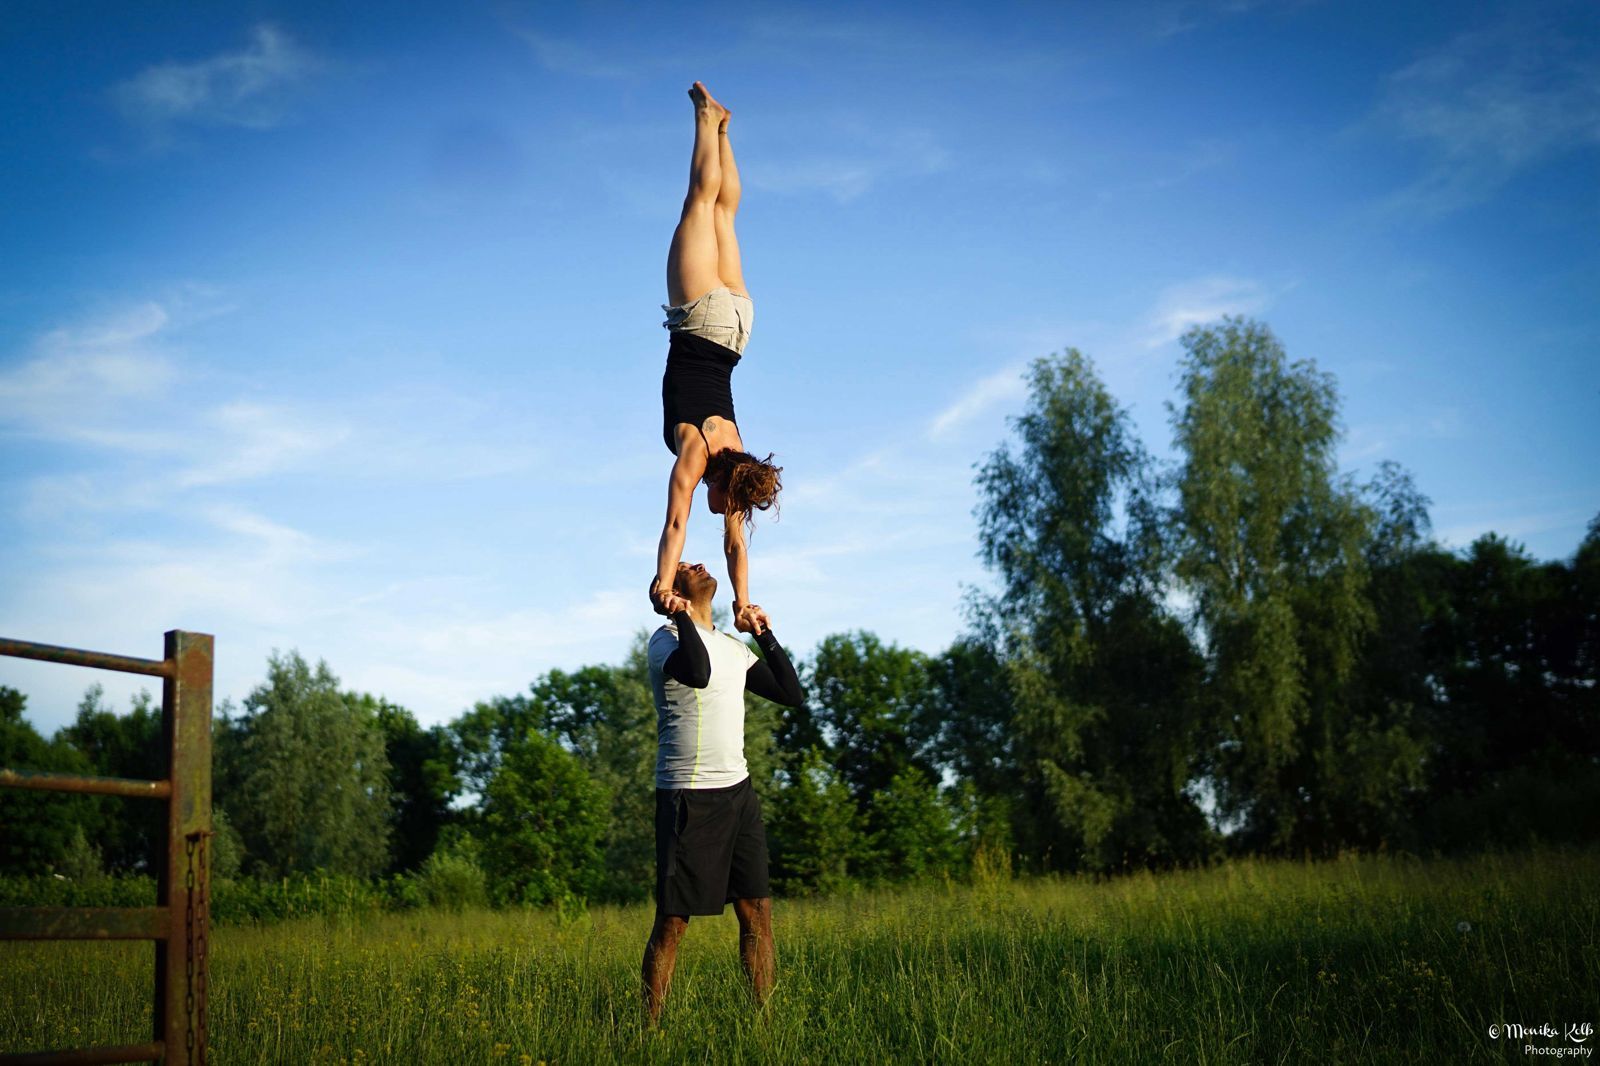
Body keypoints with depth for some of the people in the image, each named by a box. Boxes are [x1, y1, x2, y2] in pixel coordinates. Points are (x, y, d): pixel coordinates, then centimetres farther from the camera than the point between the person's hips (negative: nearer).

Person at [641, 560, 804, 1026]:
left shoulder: (734, 648, 16)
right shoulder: (667, 639, -8)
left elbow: (792, 694, 15)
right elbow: (698, 673, -30)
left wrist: (765, 636, 15)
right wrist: (684, 615, -18)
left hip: (737, 790, 7)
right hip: (688, 796, -7)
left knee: (758, 910, 6)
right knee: (673, 921, -3)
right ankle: (651, 1026, 3)